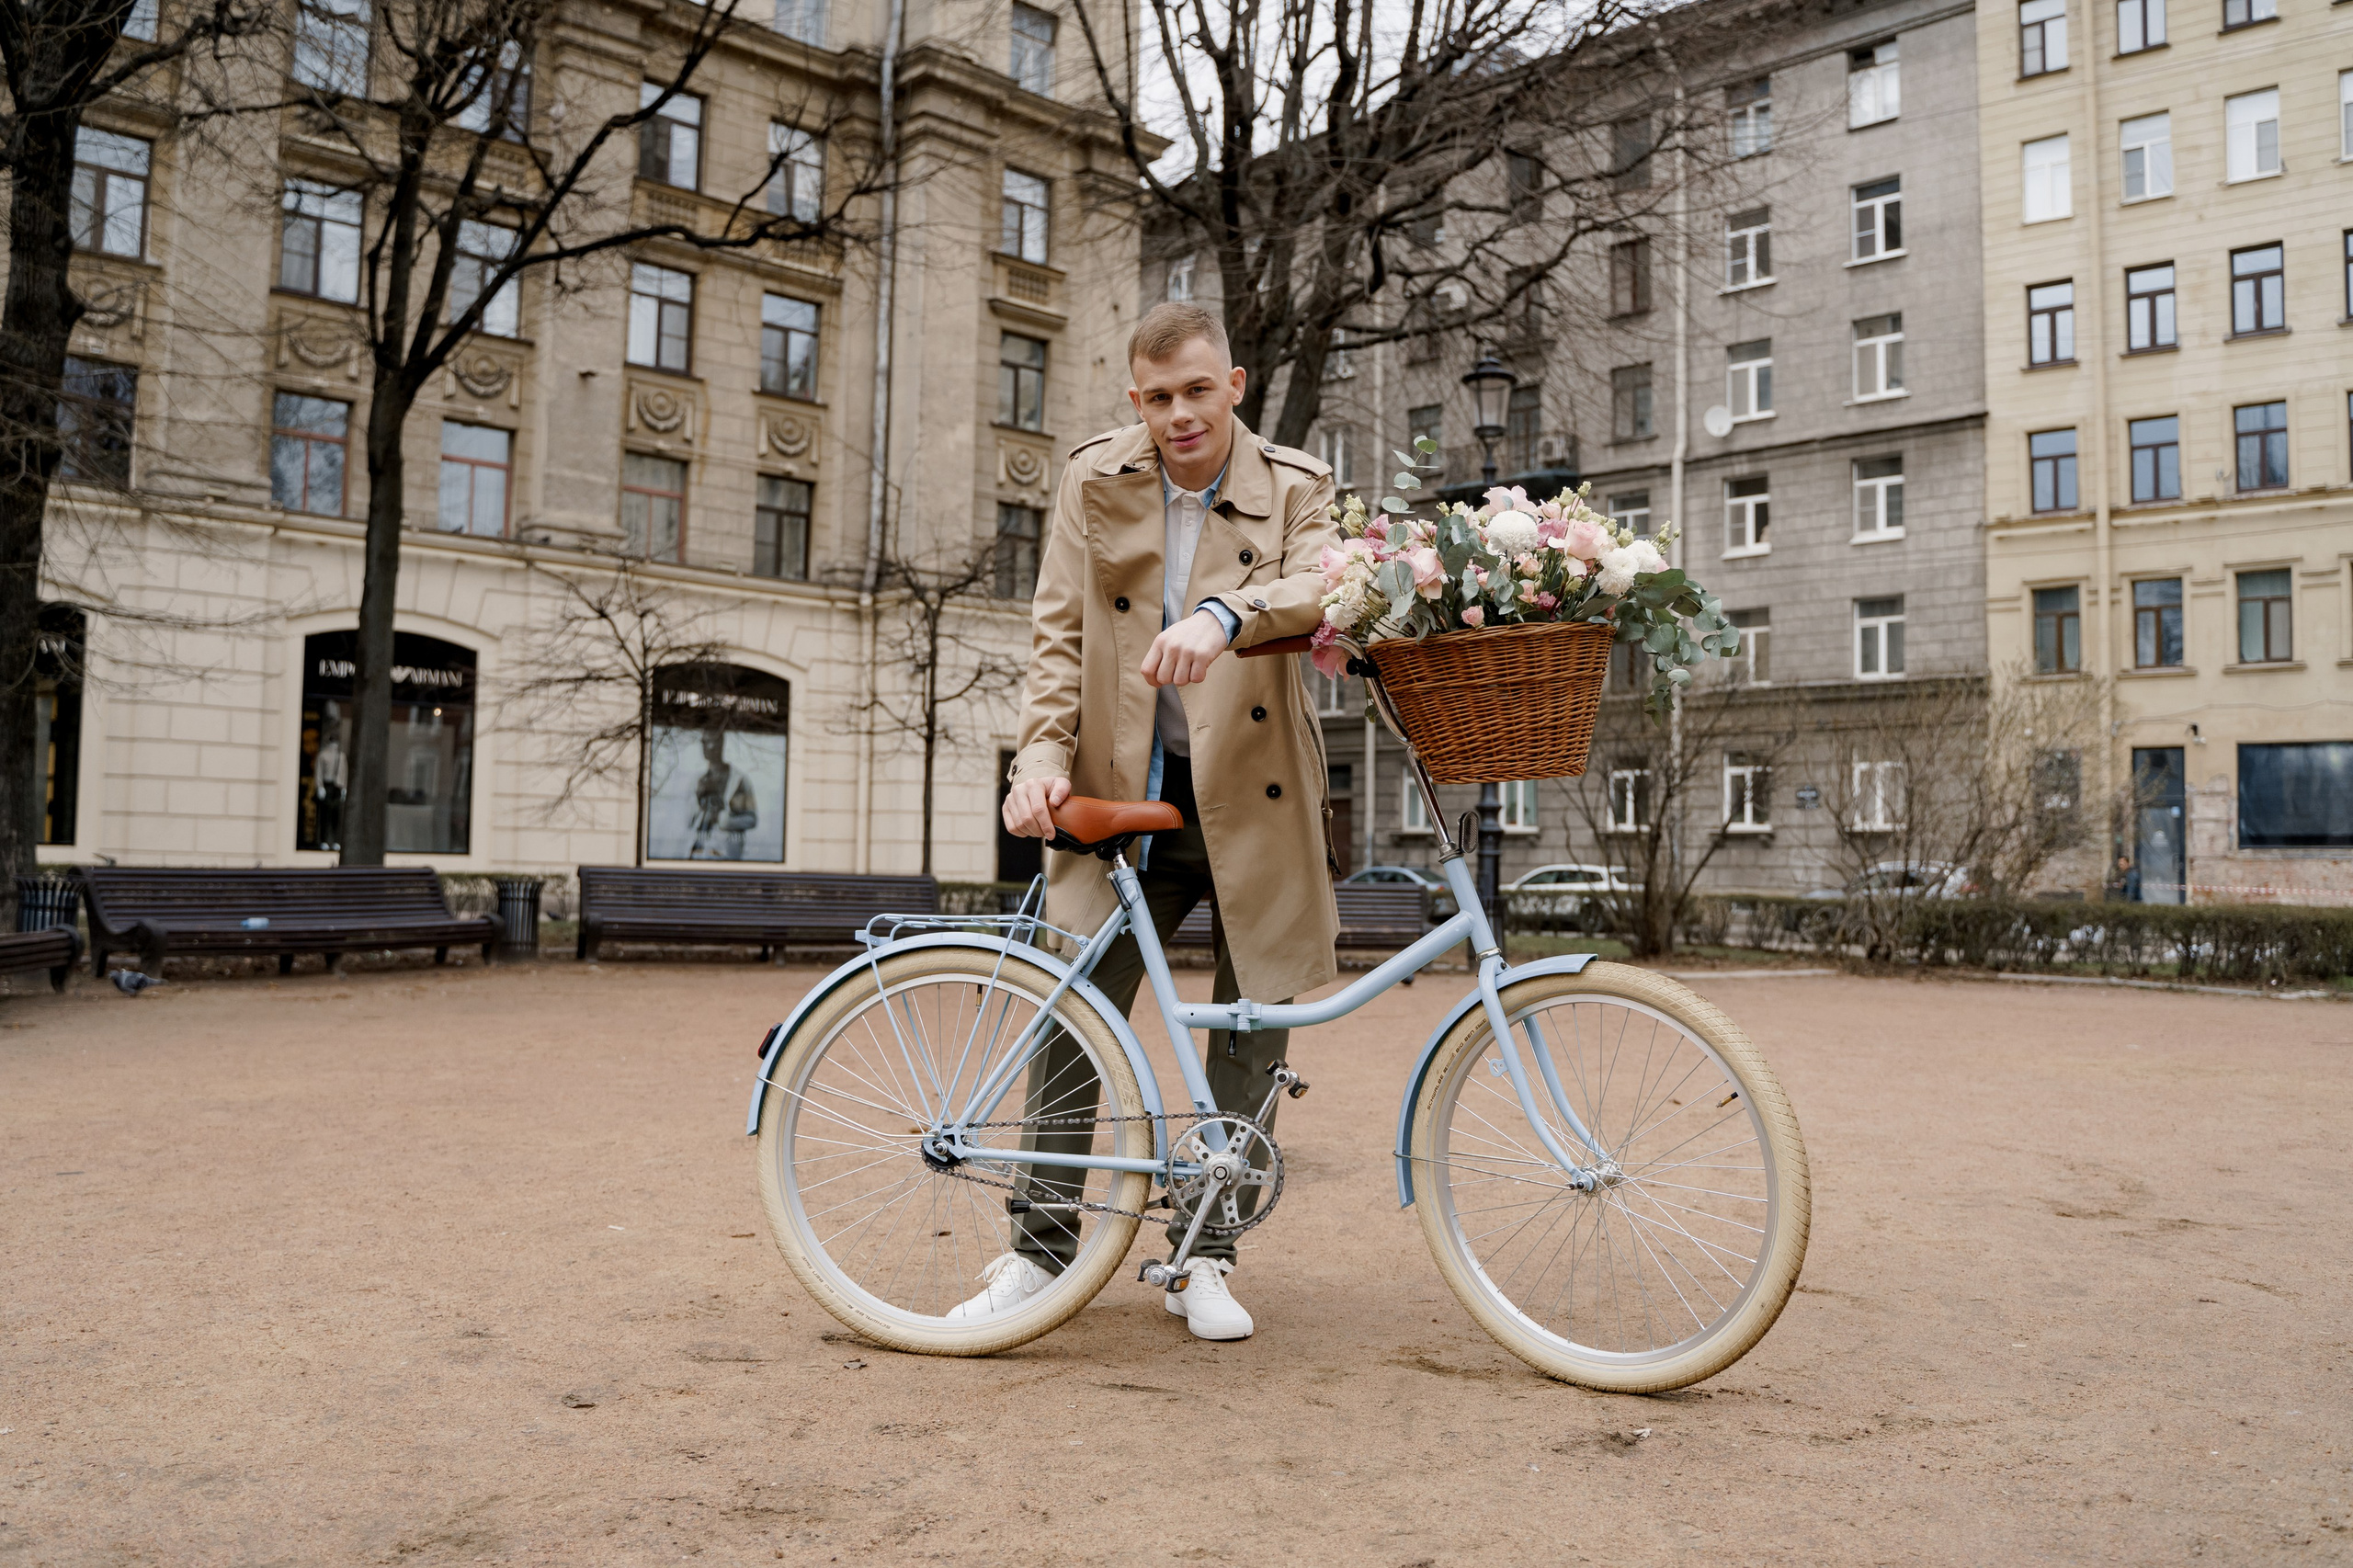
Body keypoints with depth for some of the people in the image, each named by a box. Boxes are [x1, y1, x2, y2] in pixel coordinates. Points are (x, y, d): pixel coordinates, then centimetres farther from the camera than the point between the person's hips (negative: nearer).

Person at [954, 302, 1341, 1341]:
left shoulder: (1295, 488, 0)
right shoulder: (1094, 480, 4)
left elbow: (1321, 586, -21)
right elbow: (1059, 632, 1)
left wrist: (1223, 615, -40)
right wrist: (1043, 757, -13)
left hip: (1251, 799, 0)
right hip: (1124, 794, 1)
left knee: (1253, 1030, 6)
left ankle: (1204, 1256, 21)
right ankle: (1042, 1246, 12)